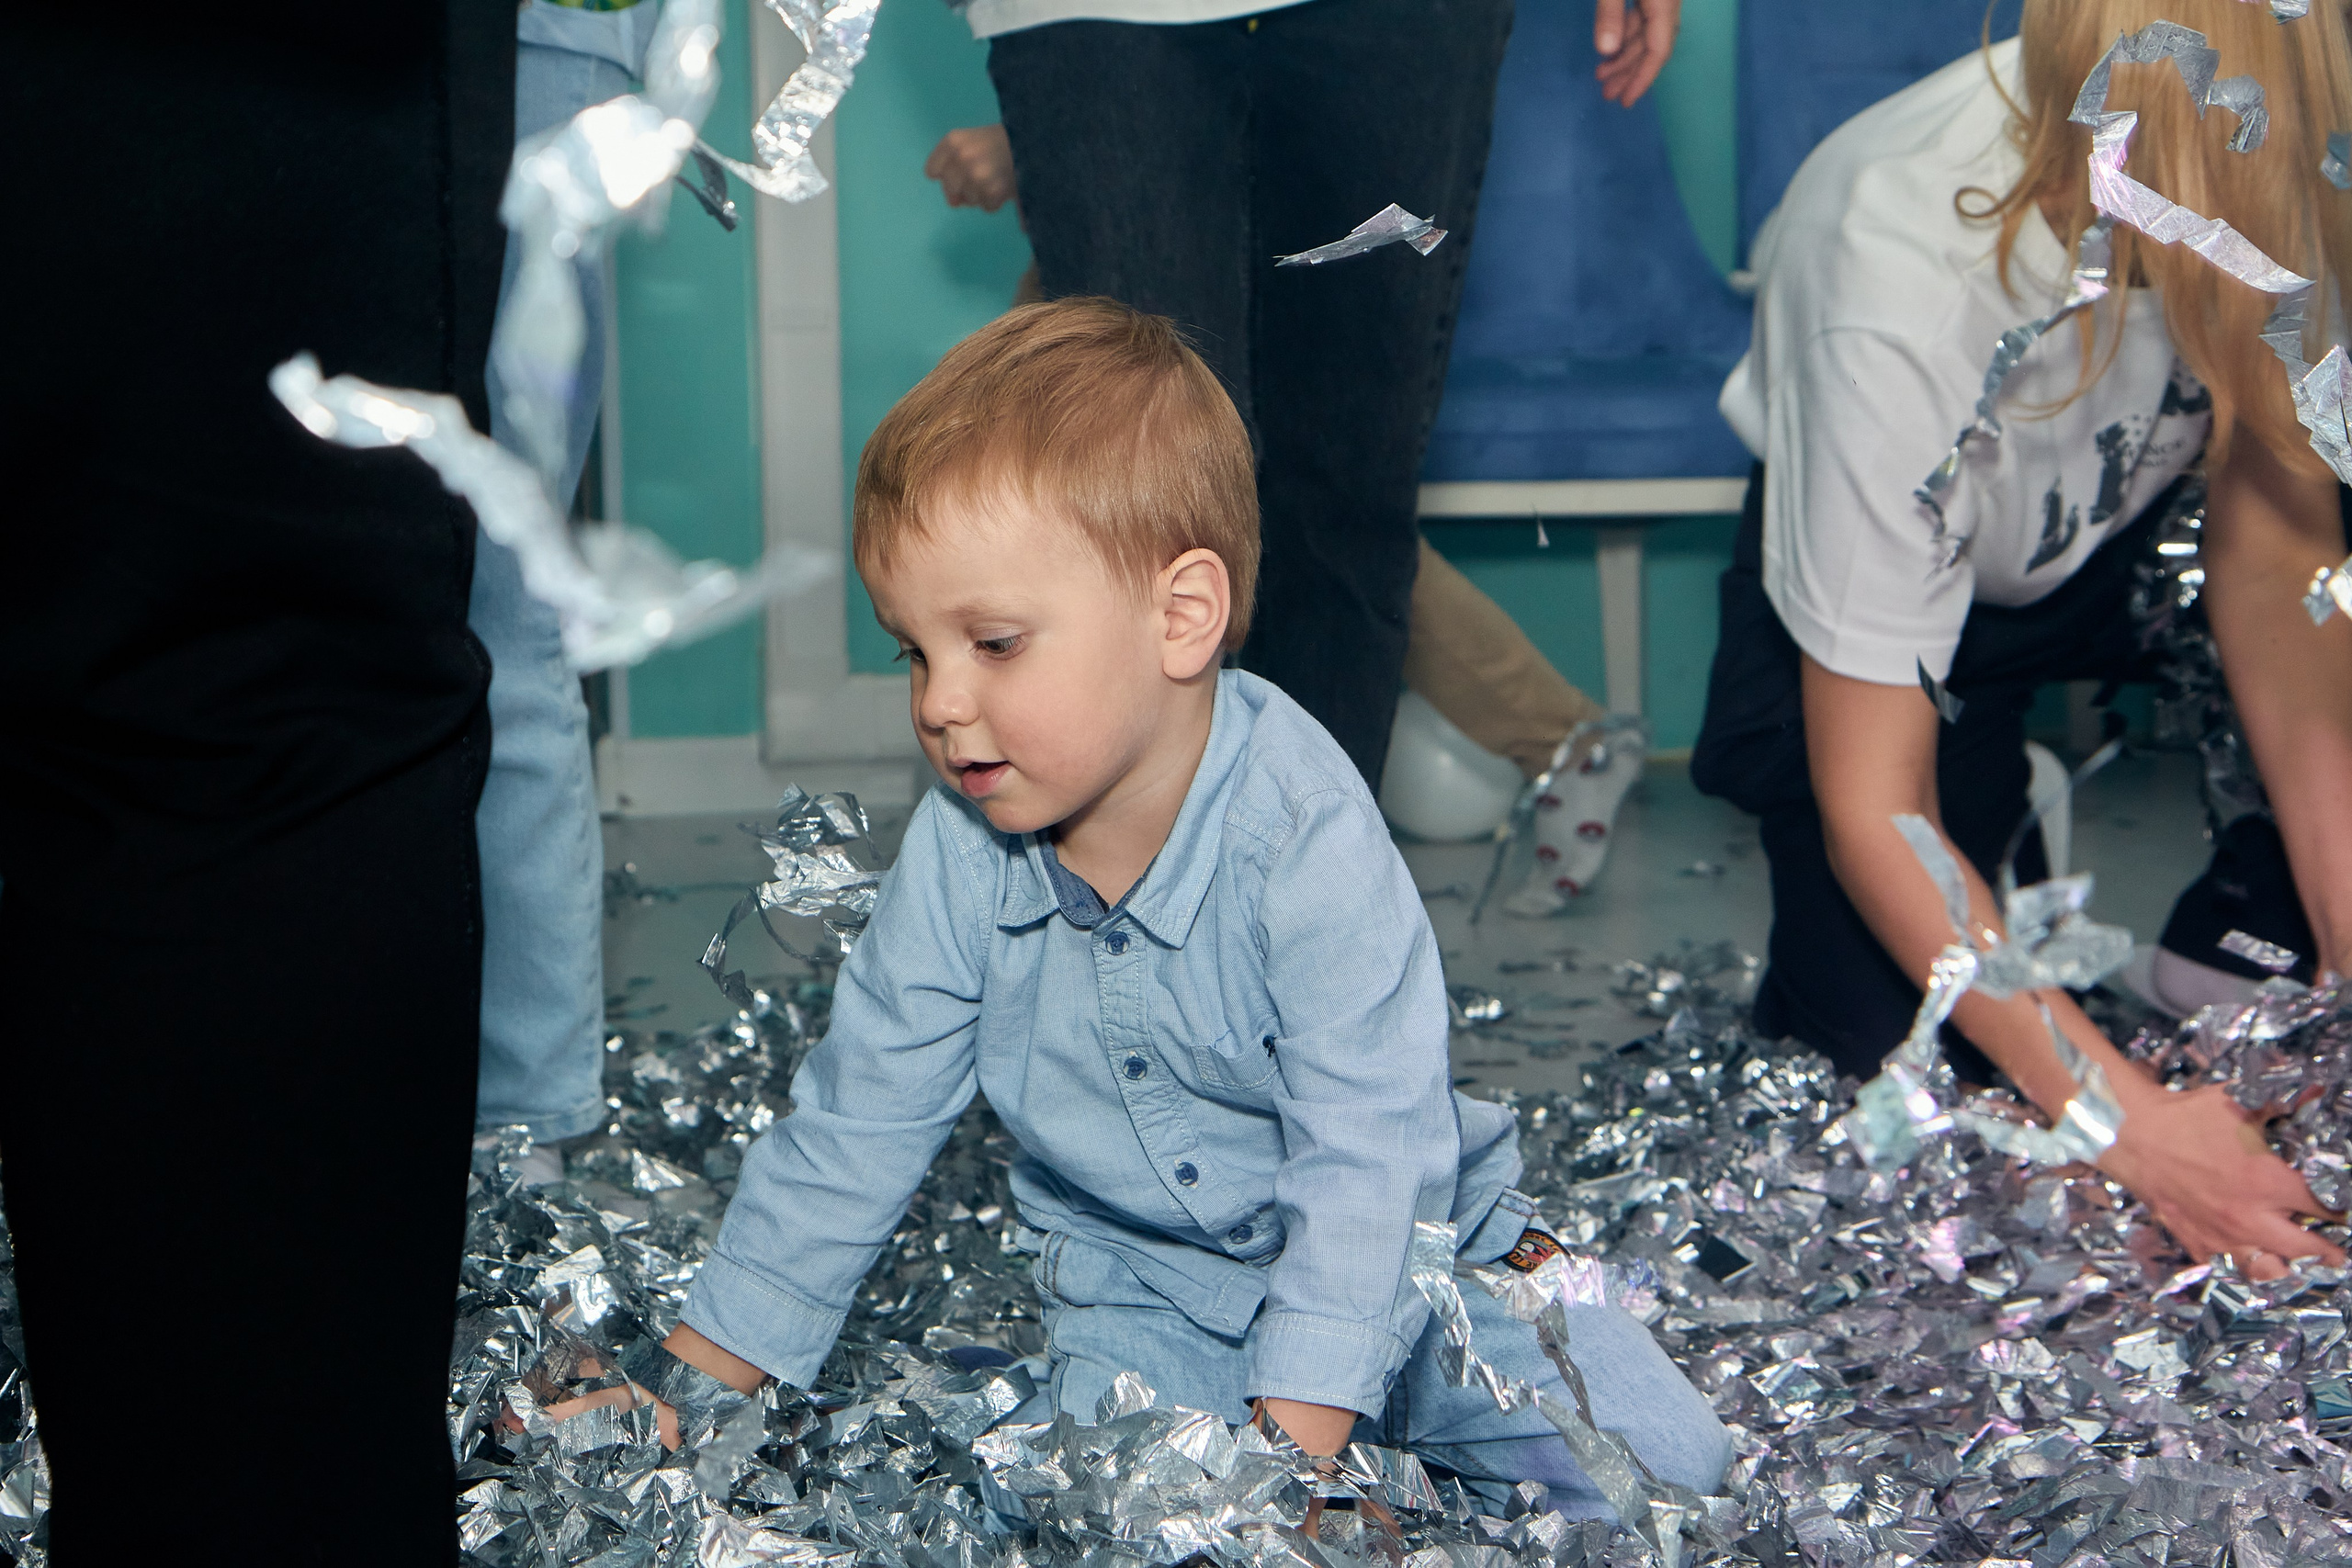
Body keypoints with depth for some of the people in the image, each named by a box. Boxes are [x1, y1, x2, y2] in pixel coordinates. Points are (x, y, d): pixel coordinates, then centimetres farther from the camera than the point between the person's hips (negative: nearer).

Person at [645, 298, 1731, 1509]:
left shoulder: (1306, 842, -26)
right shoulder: (960, 851, -12)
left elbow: (1363, 1161, -28)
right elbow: (853, 1129, -2)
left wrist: (1285, 1452, -37)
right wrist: (685, 1394, -1)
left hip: (1403, 1242, -2)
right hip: (1142, 1285, 2)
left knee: (1659, 1469, -15)